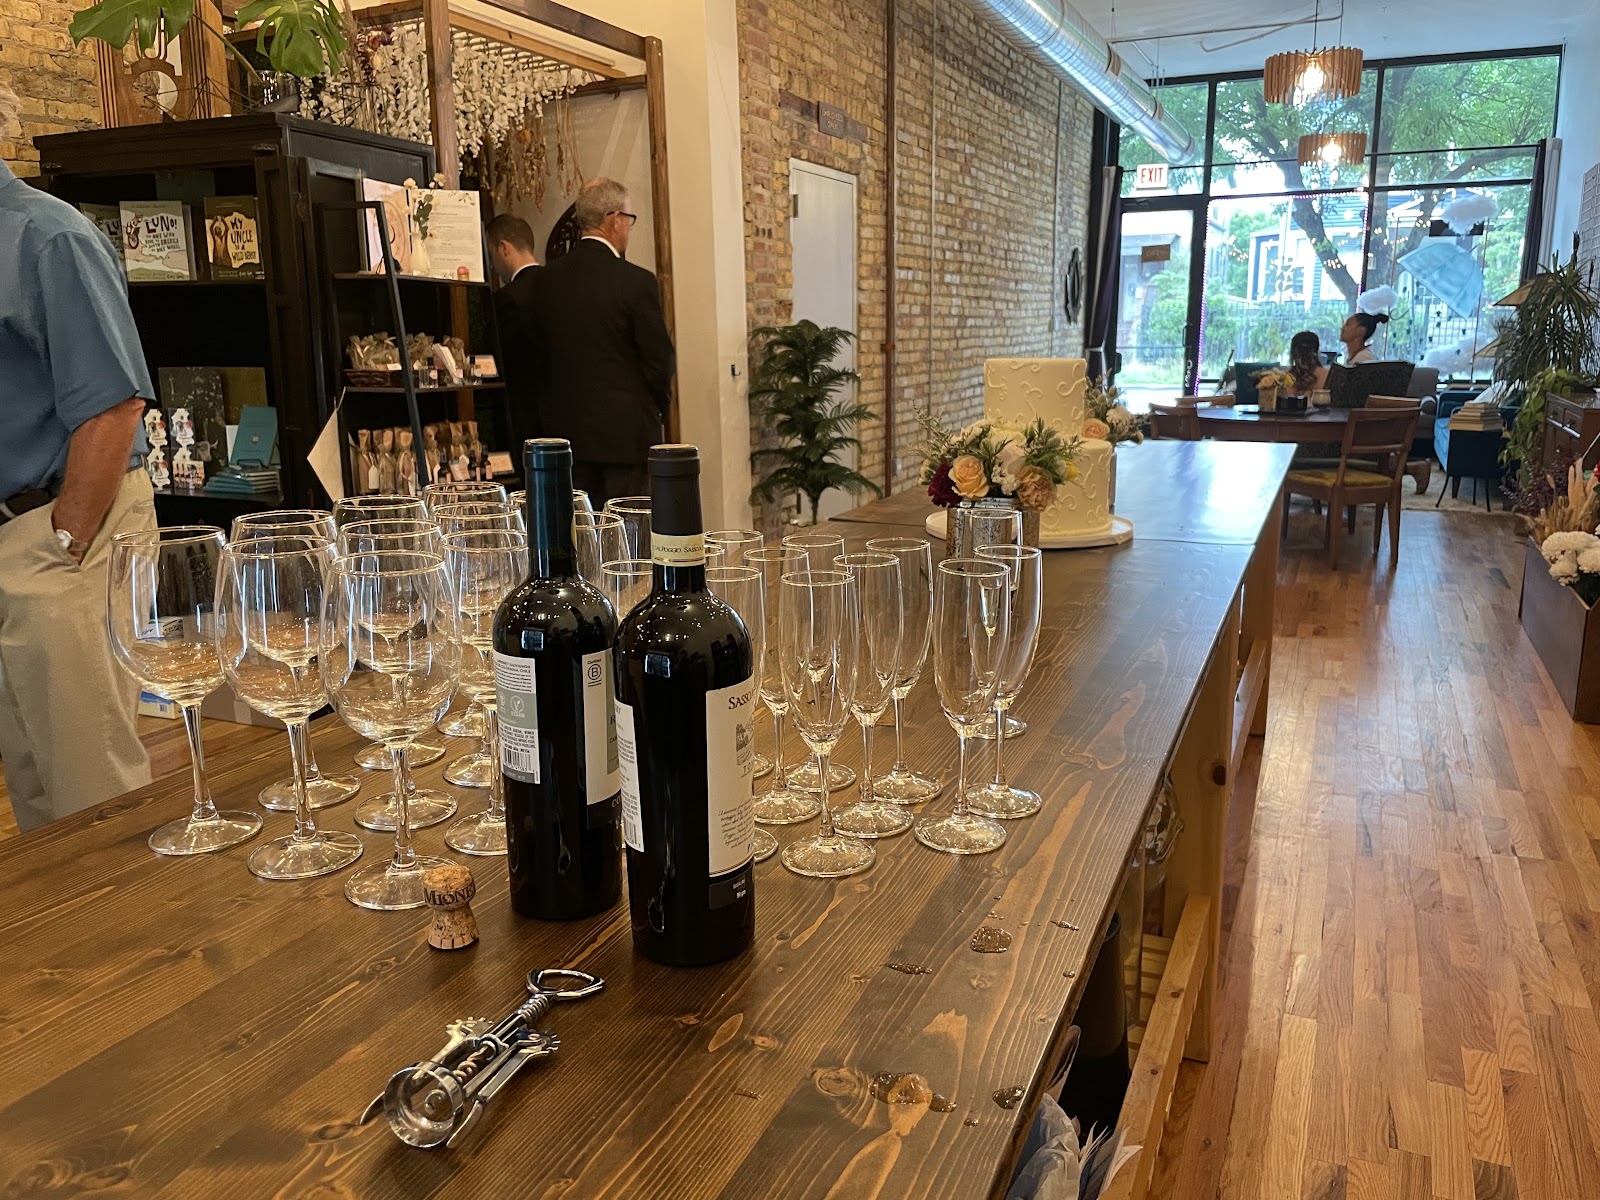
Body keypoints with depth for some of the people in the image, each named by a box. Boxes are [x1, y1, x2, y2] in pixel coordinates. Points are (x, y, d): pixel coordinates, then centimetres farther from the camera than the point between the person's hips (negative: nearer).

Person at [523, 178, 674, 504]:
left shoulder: (544, 280, 4)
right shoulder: (637, 282, -11)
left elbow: (539, 353, 8)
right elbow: (658, 358, -7)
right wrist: (658, 413, 10)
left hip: (565, 430, 5)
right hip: (627, 431, -5)